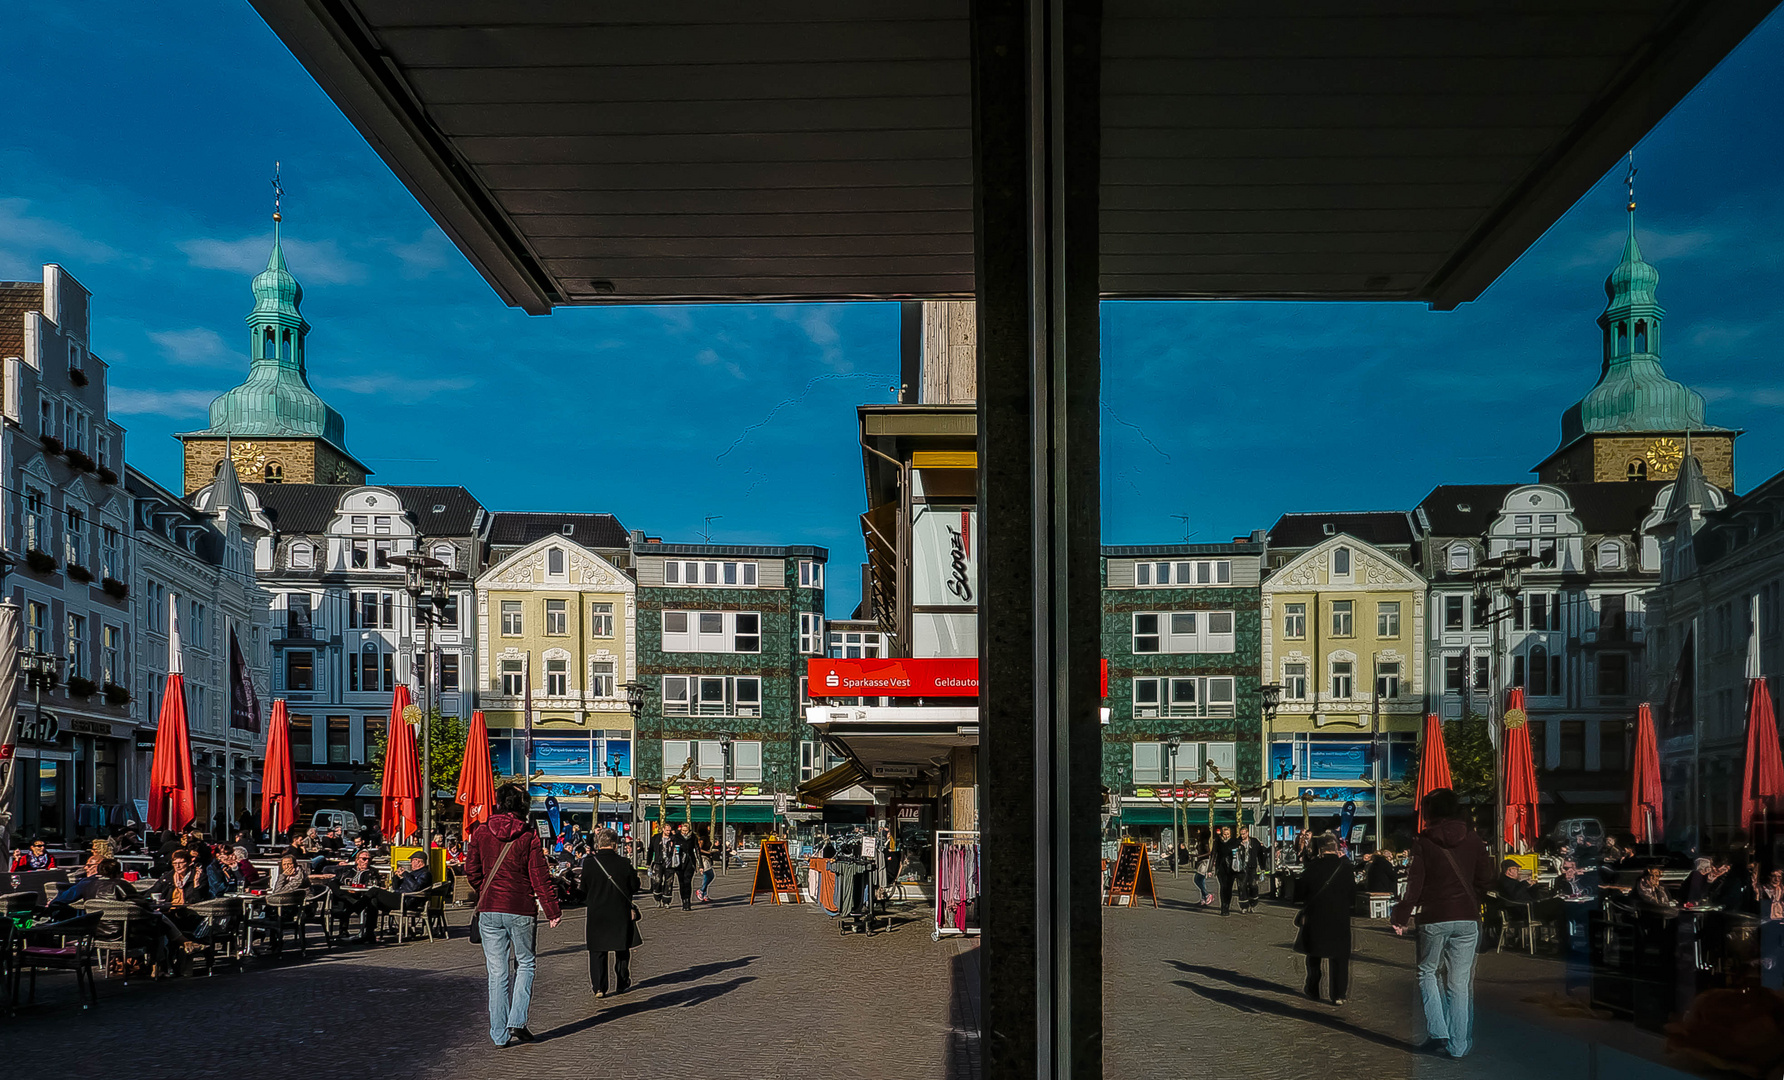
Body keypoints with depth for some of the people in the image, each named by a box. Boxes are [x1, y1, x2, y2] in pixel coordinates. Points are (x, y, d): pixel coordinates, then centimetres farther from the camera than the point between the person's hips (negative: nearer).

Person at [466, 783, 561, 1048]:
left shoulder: (481, 834, 1)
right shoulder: (529, 838, -7)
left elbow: (471, 869, 5)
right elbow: (539, 878, -7)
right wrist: (552, 911, -1)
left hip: (489, 910, 2)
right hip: (521, 910, -2)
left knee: (497, 971, 7)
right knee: (525, 964, 15)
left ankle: (500, 1033, 8)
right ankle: (517, 1022, 2)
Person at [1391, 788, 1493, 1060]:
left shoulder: (1423, 843, -5)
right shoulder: (1473, 841, 4)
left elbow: (1414, 884, -8)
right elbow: (1485, 879, 7)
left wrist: (1400, 918, -3)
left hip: (1433, 919, -2)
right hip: (1467, 919, 2)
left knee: (1427, 972, 15)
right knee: (1460, 982, 6)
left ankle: (1438, 1033, 2)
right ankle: (1458, 1045, 6)